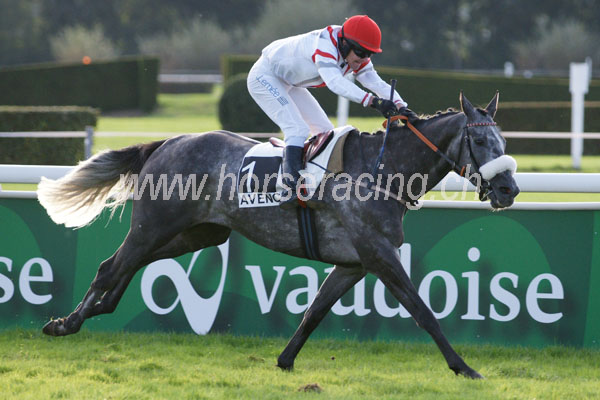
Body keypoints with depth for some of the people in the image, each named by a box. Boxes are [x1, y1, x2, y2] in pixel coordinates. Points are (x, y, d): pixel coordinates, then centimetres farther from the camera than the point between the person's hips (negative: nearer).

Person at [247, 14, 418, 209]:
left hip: (288, 84, 9)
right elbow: (335, 82, -51)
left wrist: (400, 107, -34)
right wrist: (372, 100, -61)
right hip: (264, 78, -9)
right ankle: (290, 189, -30)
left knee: (325, 131, 3)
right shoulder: (324, 45, -36)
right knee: (298, 130, -24)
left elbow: (378, 84, -16)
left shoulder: (357, 59, -8)